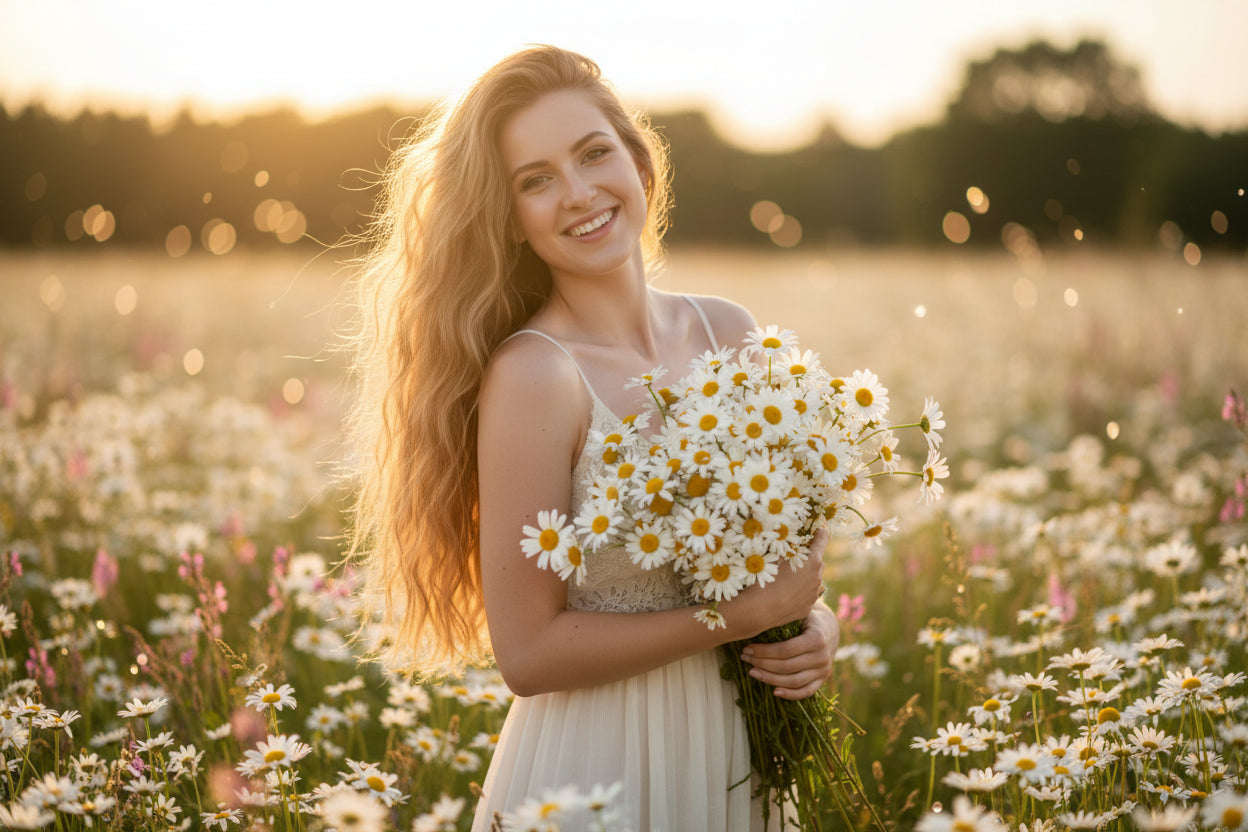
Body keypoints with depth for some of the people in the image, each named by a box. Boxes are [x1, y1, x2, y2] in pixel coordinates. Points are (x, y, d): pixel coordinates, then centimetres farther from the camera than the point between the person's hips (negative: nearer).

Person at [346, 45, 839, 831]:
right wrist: (747, 614, -18)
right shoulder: (532, 375, -19)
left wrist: (817, 619, -8)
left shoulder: (728, 331, -2)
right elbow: (528, 653, -18)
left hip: (737, 756, 6)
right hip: (595, 766, -6)